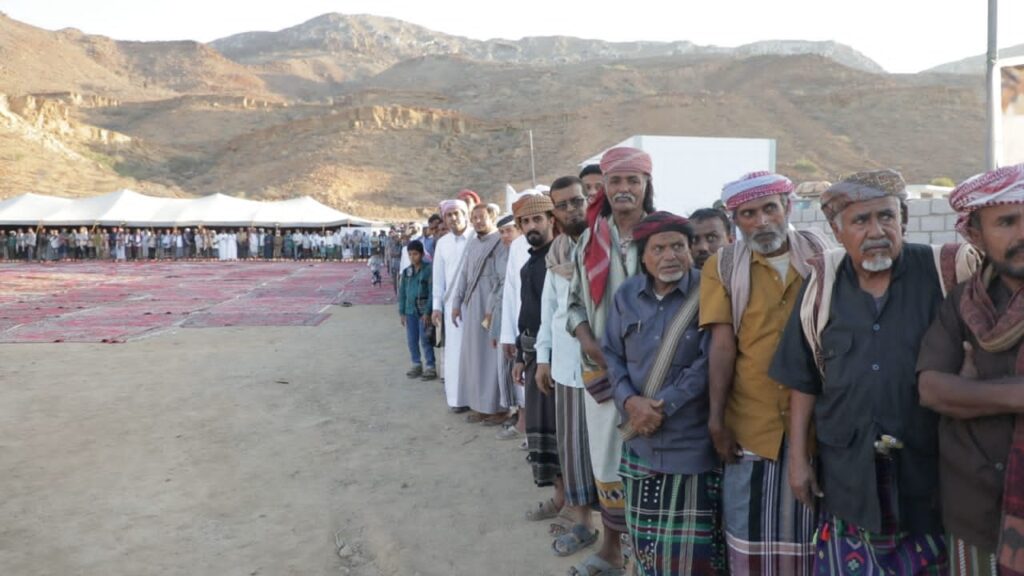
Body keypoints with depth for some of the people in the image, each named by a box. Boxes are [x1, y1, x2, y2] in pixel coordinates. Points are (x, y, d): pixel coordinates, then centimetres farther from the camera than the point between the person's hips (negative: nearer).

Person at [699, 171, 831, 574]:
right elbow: (722, 344, -6)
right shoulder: (722, 266, -1)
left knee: (810, 524, 12)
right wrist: (716, 419, -12)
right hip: (751, 420, -1)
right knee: (752, 526, 9)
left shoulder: (819, 254, 3)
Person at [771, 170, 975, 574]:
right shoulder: (822, 284, 0)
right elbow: (804, 379, 5)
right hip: (848, 469, 1)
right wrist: (798, 457, 3)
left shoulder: (942, 271, -5)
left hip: (927, 466, -1)